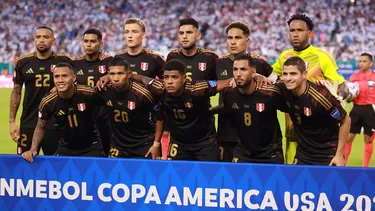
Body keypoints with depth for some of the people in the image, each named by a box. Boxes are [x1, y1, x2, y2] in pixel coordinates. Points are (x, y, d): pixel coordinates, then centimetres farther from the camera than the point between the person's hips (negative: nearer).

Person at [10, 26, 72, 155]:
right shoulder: (23, 62, 4)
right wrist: (12, 121, 5)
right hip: (28, 123, 2)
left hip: (55, 124, -1)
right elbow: (16, 92, 10)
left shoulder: (63, 61, -1)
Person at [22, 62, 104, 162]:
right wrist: (33, 149, -9)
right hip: (65, 149, 2)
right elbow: (40, 127, 2)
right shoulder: (48, 102, -14)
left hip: (91, 147, -2)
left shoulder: (89, 93, -21)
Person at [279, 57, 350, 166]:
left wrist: (339, 154, -12)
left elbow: (345, 121, -14)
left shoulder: (320, 96, -25)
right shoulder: (284, 90, -12)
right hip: (303, 153, 5)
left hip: (328, 155, -5)